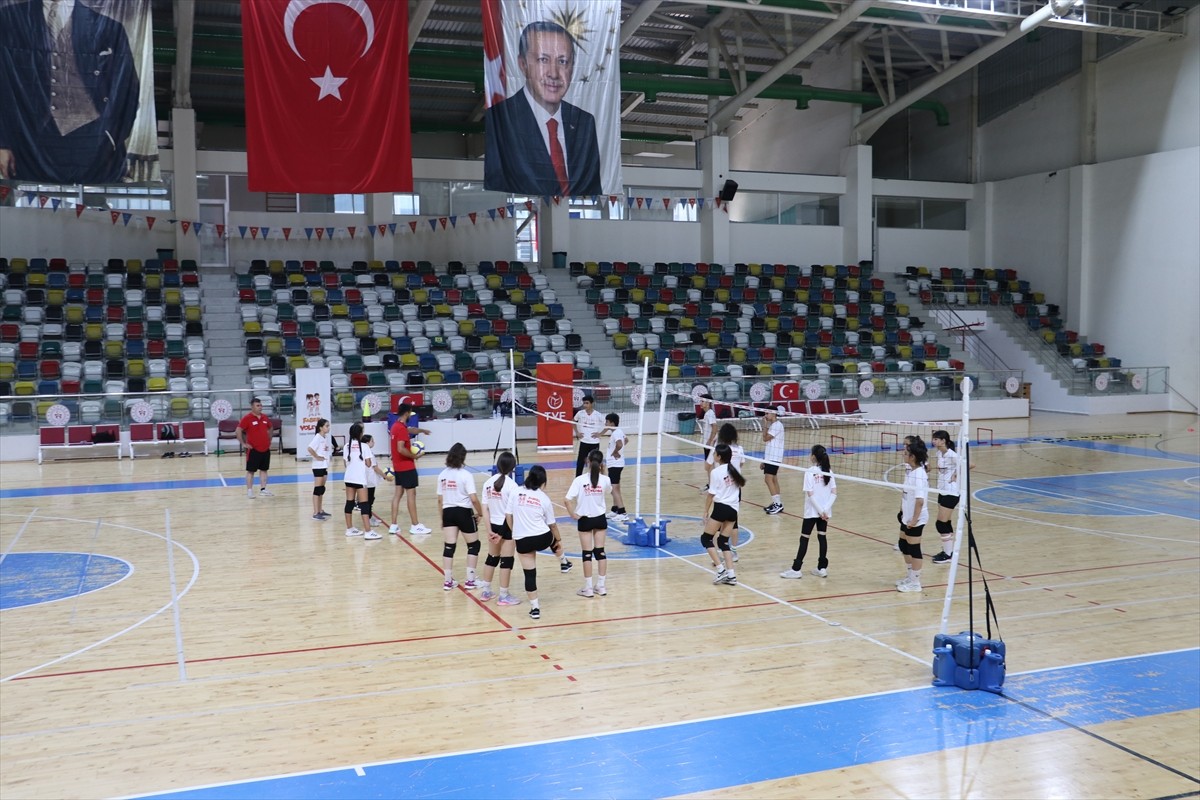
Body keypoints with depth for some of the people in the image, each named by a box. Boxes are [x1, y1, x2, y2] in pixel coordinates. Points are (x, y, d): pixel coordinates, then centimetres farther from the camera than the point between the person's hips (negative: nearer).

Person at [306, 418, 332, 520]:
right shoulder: (318, 437, -15)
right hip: (318, 467, -8)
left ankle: (320, 511, 22)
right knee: (317, 489, -6)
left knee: (322, 489, 14)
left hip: (325, 466, 8)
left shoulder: (326, 437, 10)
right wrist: (317, 457, -20)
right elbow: (310, 448, -28)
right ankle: (315, 513, -3)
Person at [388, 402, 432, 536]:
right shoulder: (402, 428, -19)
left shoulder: (396, 426, 10)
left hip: (398, 467, 10)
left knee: (398, 493, 10)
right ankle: (416, 526, -1)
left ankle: (394, 525, 10)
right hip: (407, 467, -10)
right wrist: (414, 456, -16)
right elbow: (401, 449, -27)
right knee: (411, 494, -4)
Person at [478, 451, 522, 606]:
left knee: (492, 558, 19)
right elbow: (511, 512, -18)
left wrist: (490, 530, 1)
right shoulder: (512, 485, -16)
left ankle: (486, 591, 28)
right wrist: (515, 532, -10)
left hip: (494, 525, 6)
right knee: (506, 560, 4)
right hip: (507, 526, -6)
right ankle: (503, 596, 11)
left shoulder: (488, 482, 0)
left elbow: (485, 508, -1)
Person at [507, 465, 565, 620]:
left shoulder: (517, 492, -2)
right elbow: (552, 524, 7)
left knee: (529, 574, 7)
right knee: (554, 538, 36)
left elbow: (509, 516, 3)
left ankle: (535, 608, 10)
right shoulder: (544, 498, -2)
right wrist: (559, 539, 23)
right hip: (542, 538, 0)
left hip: (522, 540, 0)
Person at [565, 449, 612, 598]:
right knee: (600, 551, 12)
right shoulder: (605, 479, -9)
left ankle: (588, 588, 10)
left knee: (587, 553, 5)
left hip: (585, 520, -2)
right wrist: (602, 472, 10)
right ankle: (601, 586, 18)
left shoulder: (580, 480, -18)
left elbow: (568, 500, -24)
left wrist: (573, 514, -11)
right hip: (600, 519, 3)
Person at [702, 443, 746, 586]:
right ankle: (731, 575, 3)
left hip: (721, 508, -7)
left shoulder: (716, 472, -10)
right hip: (733, 509, 7)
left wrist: (706, 512, 0)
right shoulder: (734, 469, 7)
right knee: (723, 541, 13)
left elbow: (711, 494, -8)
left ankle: (721, 570, -7)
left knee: (706, 538, 5)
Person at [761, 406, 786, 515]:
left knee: (768, 479, -15)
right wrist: (764, 460, 20)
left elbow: (765, 438, -18)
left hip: (774, 458, -10)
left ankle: (778, 504, -15)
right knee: (773, 480, 11)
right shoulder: (772, 425, 17)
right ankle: (777, 504, 15)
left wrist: (766, 425, -9)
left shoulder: (777, 425, -13)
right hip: (769, 457, 10)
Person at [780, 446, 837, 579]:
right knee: (822, 537, 12)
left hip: (811, 512, -5)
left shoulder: (809, 472, -13)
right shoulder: (828, 472, 3)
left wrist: (820, 510, -14)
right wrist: (825, 509, -7)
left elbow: (810, 494, -18)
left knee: (804, 538, 1)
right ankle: (822, 568, 14)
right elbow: (834, 493, -2)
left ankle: (796, 569, 4)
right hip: (824, 511, 5)